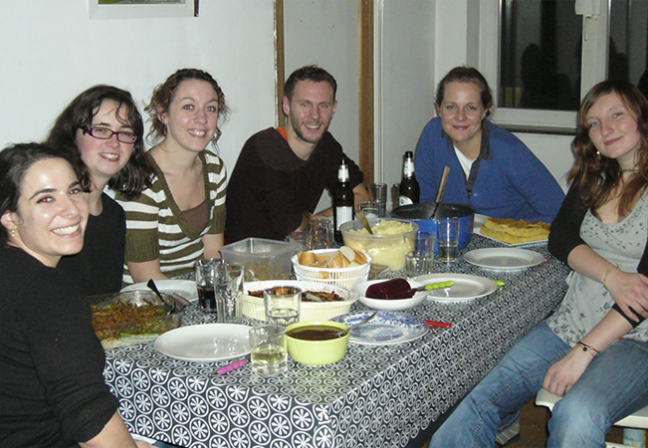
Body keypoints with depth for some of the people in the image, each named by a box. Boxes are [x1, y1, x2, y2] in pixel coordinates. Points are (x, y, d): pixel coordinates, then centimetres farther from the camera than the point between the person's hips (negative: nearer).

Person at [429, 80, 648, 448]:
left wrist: (583, 352, -18)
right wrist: (611, 276, -15)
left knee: (577, 415, -35)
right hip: (570, 326, 5)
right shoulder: (593, 179, 14)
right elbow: (560, 238, 4)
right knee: (479, 404, -15)